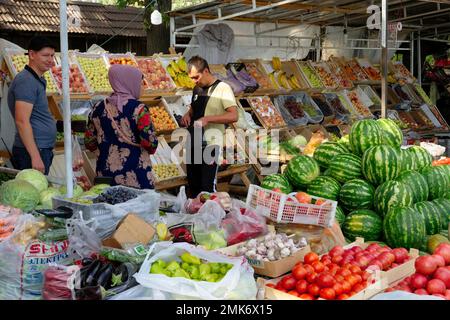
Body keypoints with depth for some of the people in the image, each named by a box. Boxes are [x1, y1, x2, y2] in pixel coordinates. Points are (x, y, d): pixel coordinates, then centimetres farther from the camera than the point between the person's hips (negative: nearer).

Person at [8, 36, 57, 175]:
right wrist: (36, 157, -25)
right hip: (34, 152, -10)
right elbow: (22, 121, -21)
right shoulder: (26, 81, -13)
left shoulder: (38, 80, 18)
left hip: (42, 150, 10)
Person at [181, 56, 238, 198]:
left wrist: (208, 118, -24)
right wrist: (187, 115, 4)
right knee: (193, 185, 14)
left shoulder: (222, 88, -10)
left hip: (210, 145, -7)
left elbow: (233, 116, -18)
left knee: (208, 188, -4)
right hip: (193, 144, 7)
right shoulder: (197, 89, 12)